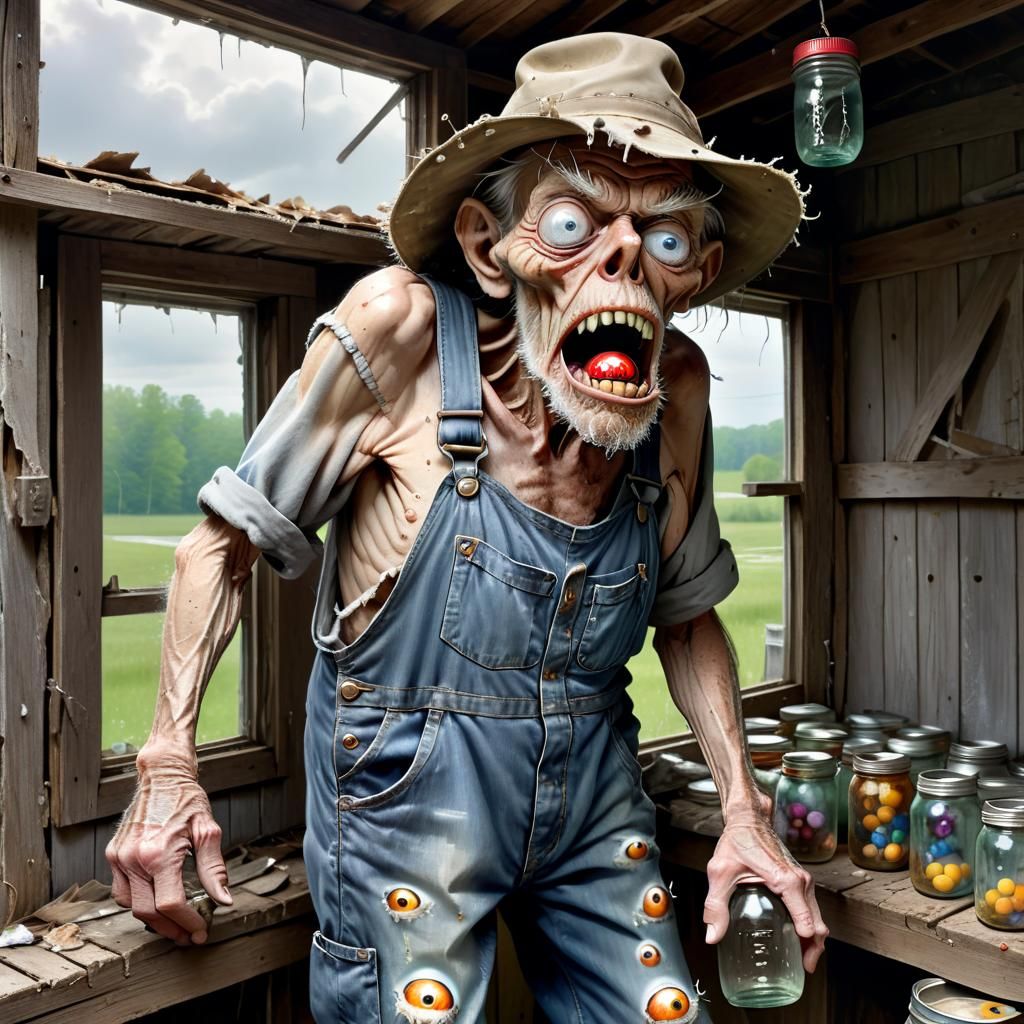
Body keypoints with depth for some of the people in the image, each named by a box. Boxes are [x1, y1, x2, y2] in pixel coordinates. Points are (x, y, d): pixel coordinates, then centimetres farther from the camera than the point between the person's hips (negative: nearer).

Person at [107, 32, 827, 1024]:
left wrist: (743, 810, 5)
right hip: (404, 793, -3)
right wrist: (168, 765, -13)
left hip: (593, 794, 4)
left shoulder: (680, 389, -8)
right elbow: (228, 539, -9)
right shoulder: (399, 327, -20)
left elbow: (686, 613, 7)